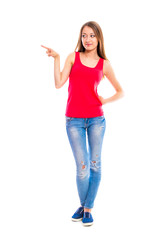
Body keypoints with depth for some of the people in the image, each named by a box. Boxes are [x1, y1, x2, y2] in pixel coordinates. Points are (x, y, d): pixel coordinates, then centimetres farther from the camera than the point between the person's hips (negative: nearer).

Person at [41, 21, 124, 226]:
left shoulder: (104, 64, 7)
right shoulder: (73, 57, 6)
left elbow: (120, 91, 15)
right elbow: (58, 83, -6)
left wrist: (105, 101, -1)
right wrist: (56, 58, -9)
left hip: (96, 119, 1)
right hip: (74, 120, -1)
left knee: (95, 164, 4)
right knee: (82, 167, -3)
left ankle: (88, 209, 18)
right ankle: (82, 205, 22)